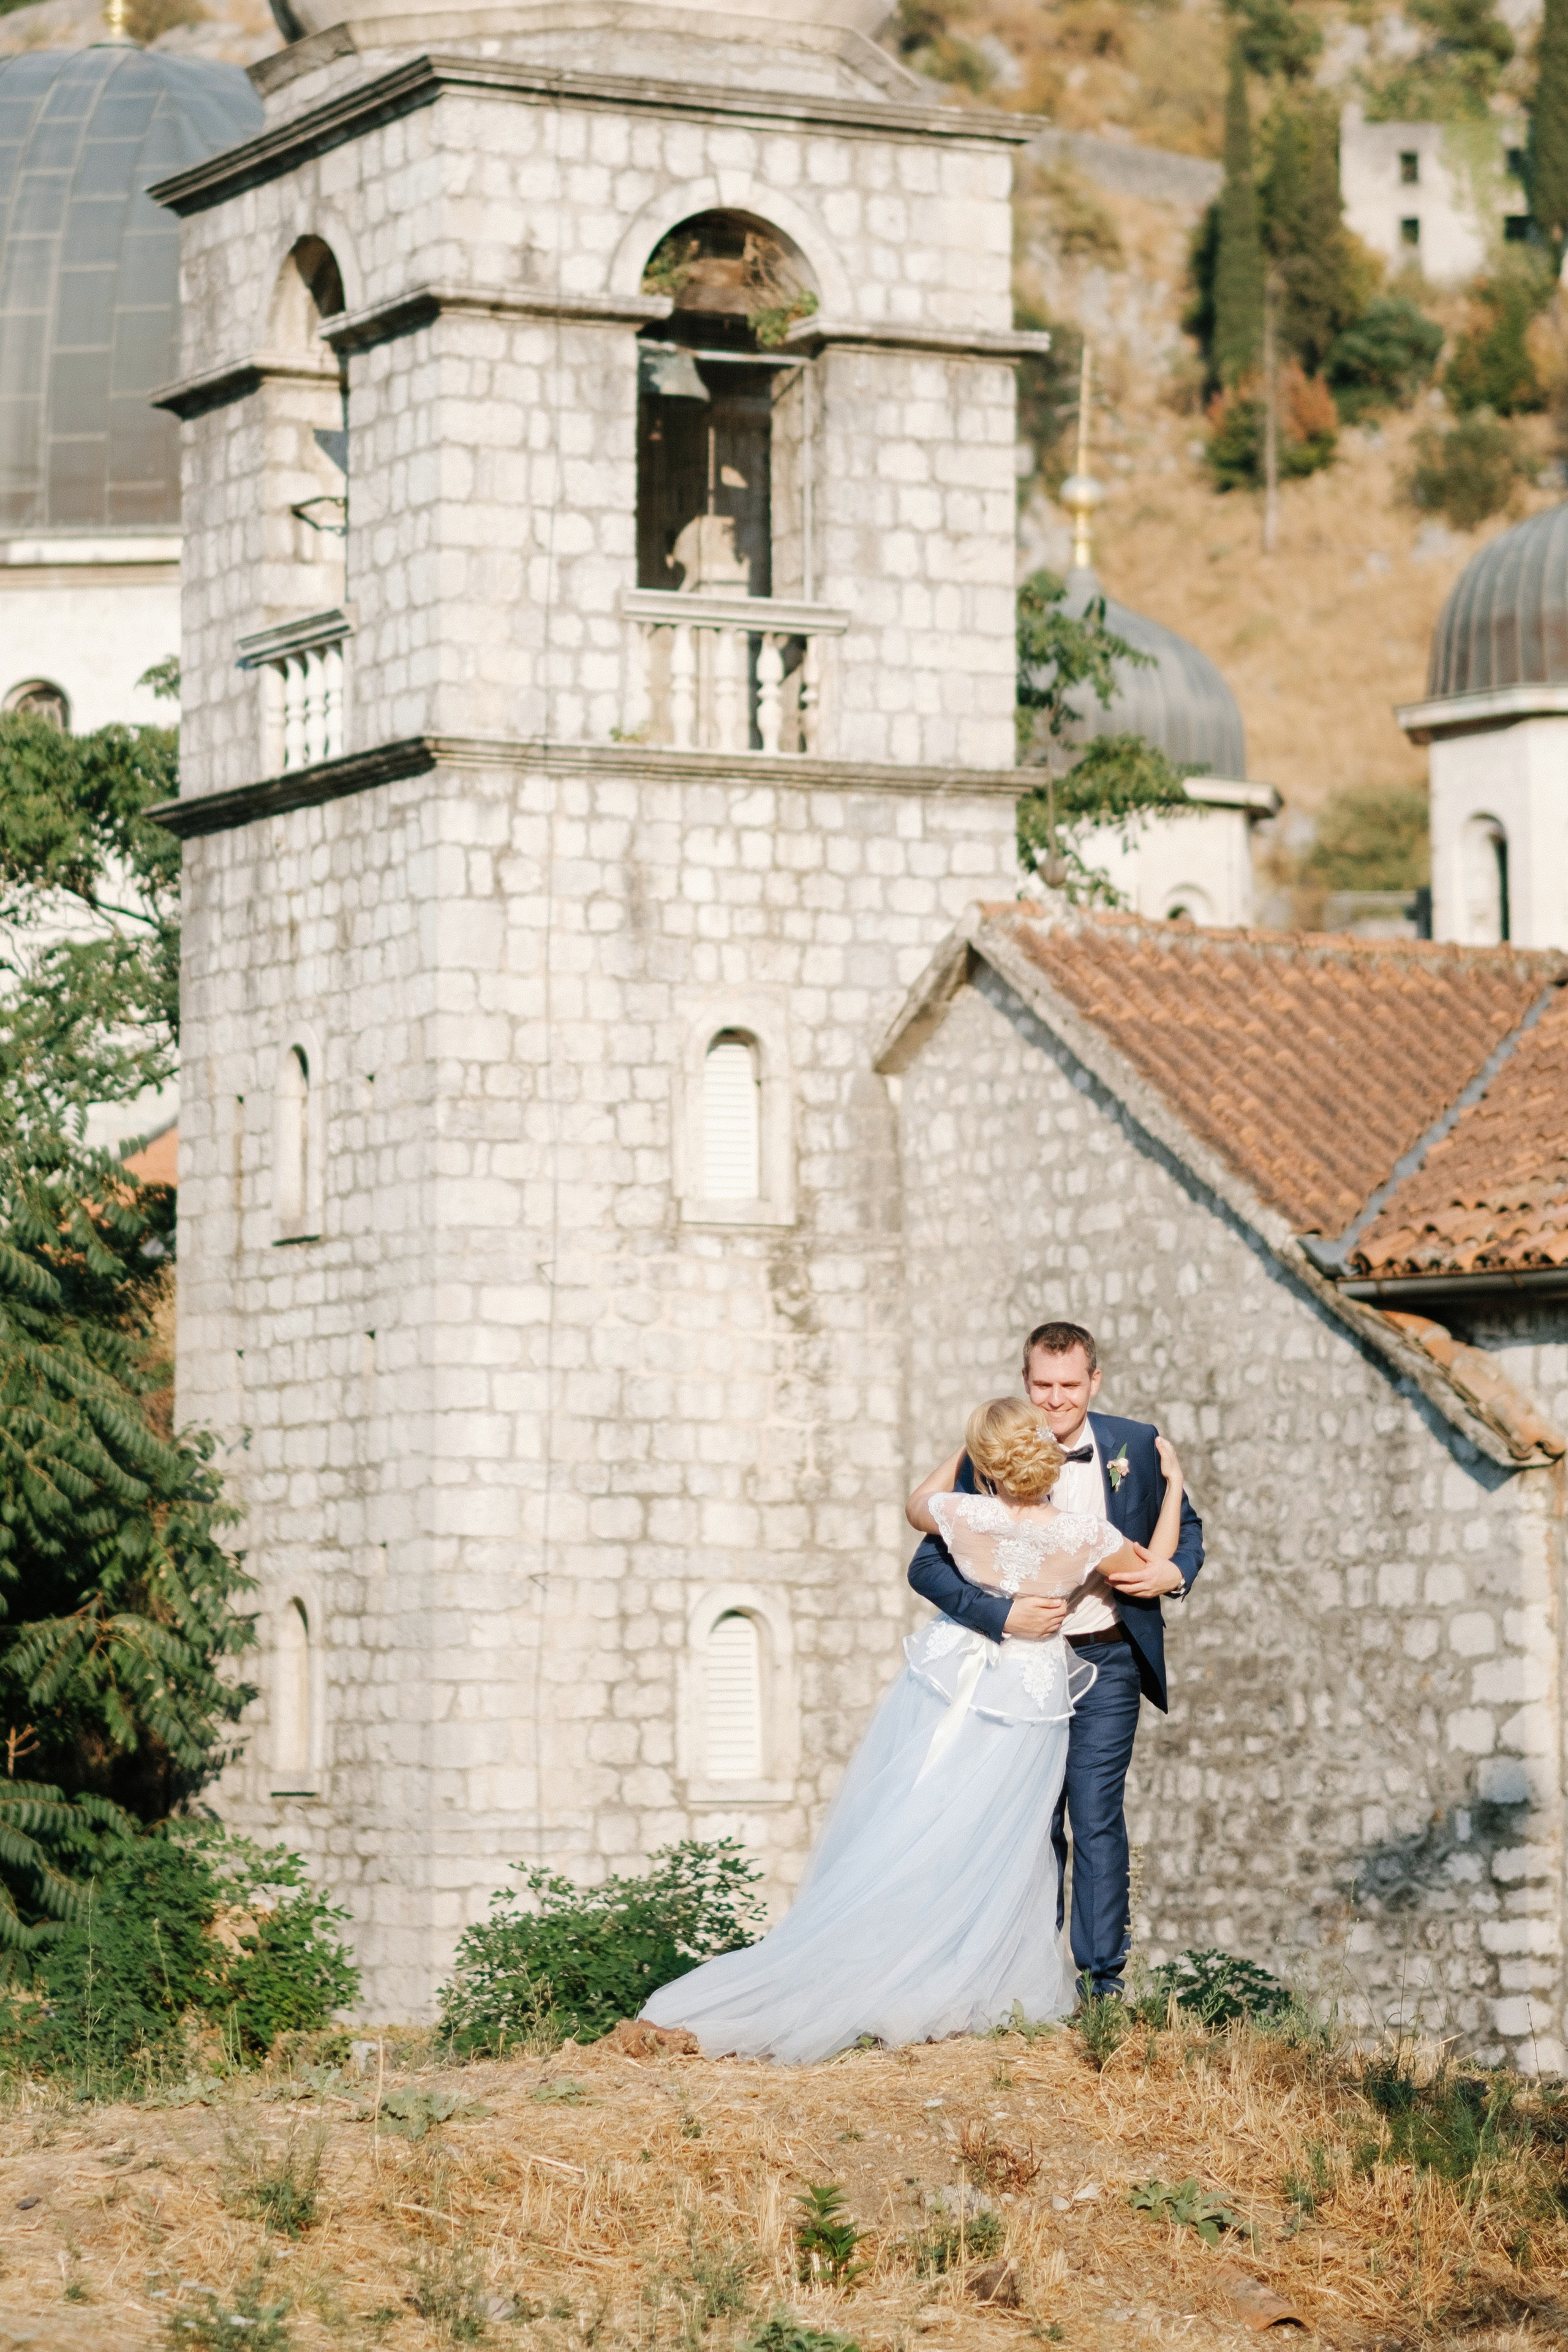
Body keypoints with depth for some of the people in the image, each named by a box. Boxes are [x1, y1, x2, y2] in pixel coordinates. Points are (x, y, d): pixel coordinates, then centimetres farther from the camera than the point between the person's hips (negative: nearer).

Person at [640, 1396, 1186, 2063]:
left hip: (947, 1679, 1)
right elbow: (1153, 1571, 0)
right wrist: (1174, 1485, 10)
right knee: (990, 1850, 9)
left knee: (900, 1832, 12)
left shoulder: (964, 1517, -17)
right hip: (1026, 1699, -1)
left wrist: (966, 1447, 18)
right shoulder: (1085, 1536, -20)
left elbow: (918, 1504, 8)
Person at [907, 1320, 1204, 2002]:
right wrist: (1002, 1616, -25)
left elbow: (1186, 1525, 14)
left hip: (1107, 1663, -1)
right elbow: (927, 1566, -11)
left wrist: (1176, 1572, -8)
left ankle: (1104, 1972, 1)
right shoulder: (990, 1458, -7)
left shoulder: (1136, 1446, -1)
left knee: (1097, 1817, -7)